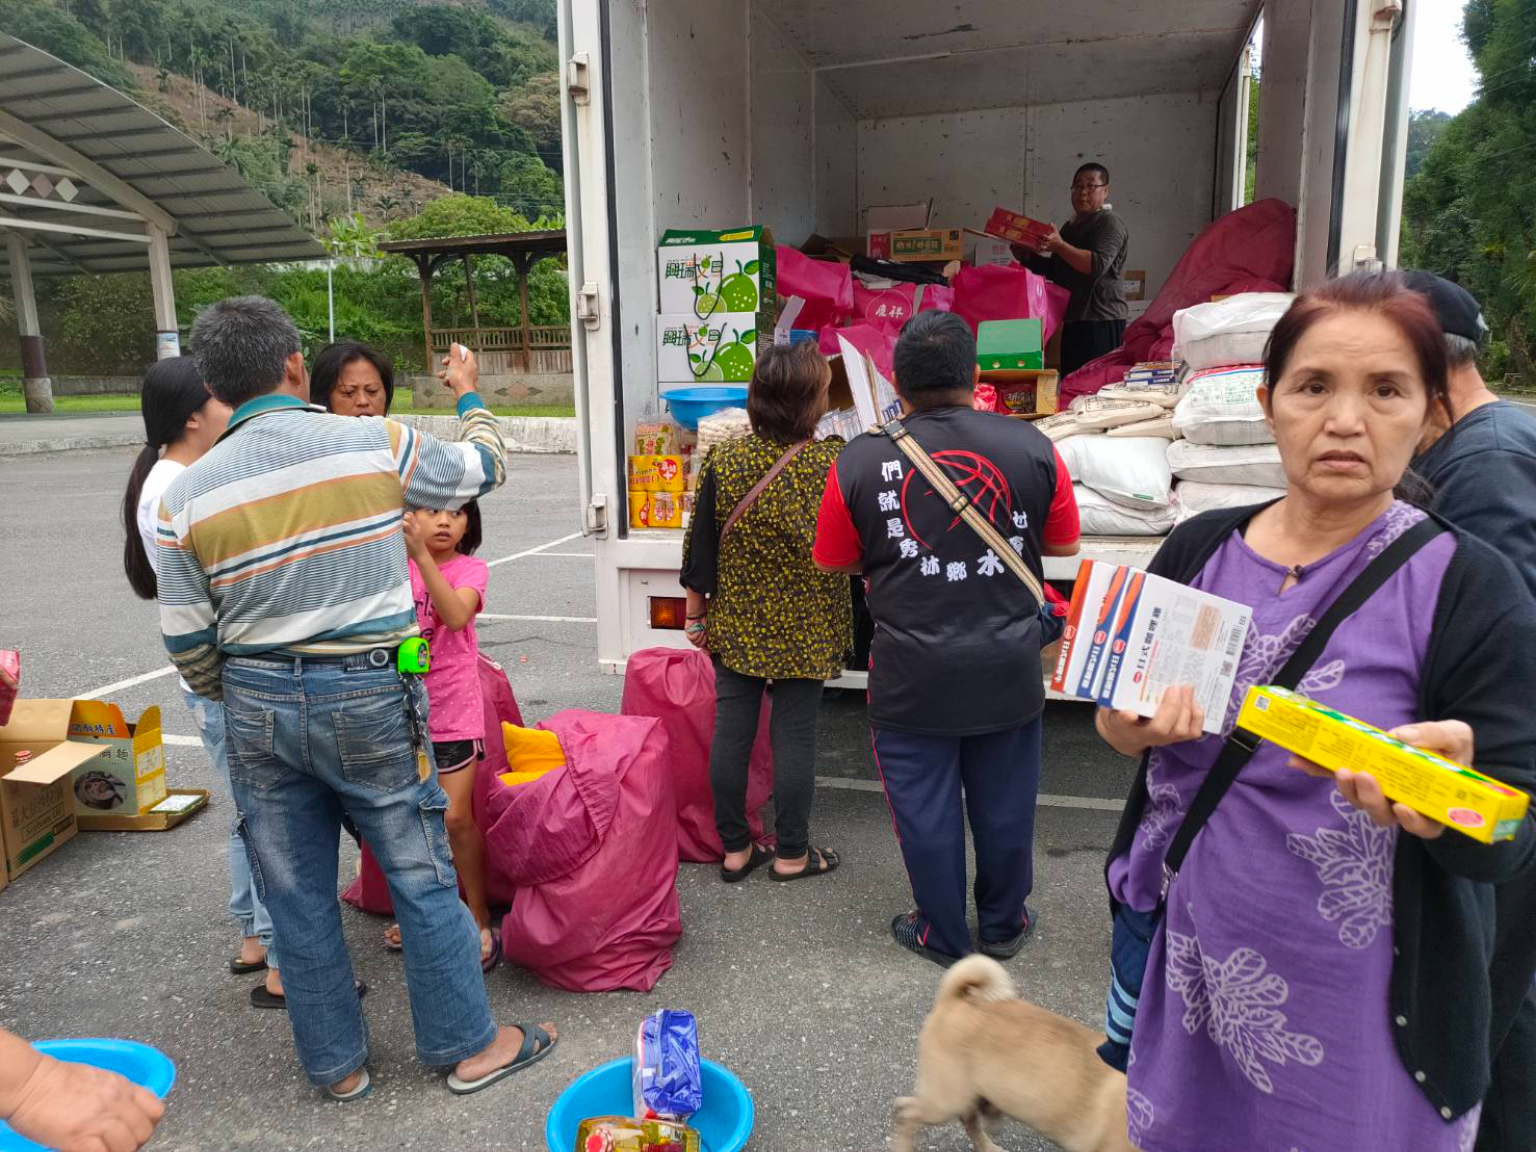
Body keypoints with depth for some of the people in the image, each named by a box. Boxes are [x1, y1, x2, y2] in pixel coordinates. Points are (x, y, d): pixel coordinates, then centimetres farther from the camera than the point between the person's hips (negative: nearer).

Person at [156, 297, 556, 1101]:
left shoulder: (187, 495, -2)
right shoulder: (376, 445, -9)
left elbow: (186, 641, 2)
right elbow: (481, 468, 8)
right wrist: (470, 395, 27)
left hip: (256, 709, 3)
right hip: (367, 700, -3)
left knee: (296, 896, 16)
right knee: (422, 877, 11)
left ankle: (336, 1064, 32)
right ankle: (468, 1045, 25)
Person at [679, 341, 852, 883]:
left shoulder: (724, 461, -7)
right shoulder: (835, 463, -13)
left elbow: (702, 544, -2)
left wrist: (696, 613, 9)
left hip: (736, 624, 3)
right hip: (806, 629, -2)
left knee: (732, 727, 10)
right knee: (795, 732, 8)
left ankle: (735, 849, 24)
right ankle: (792, 853, 21)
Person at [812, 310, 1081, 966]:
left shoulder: (861, 460, -10)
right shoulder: (1030, 446, -6)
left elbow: (833, 562, 0)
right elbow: (1063, 545, 5)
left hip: (912, 678, -2)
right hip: (1008, 670, 2)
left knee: (925, 808, 14)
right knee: (1005, 803, 19)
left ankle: (943, 937, 31)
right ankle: (1003, 926, 38)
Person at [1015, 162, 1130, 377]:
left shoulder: (1110, 223, -5)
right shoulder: (1070, 227, 21)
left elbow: (1098, 264, -21)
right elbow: (1055, 271, 27)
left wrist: (1059, 246, -28)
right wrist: (1028, 258, 11)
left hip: (1102, 321, -8)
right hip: (1073, 319, 9)